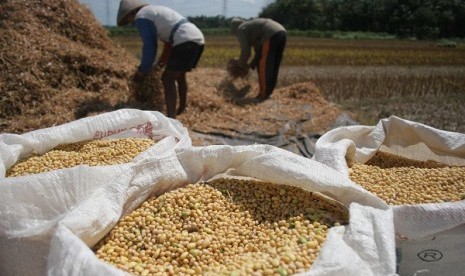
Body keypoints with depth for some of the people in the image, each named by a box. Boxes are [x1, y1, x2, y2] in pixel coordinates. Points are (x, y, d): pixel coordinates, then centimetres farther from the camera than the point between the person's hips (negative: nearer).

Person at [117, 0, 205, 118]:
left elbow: (149, 47, -1)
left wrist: (142, 71, 9)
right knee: (179, 75, 23)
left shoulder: (140, 17, 1)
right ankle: (181, 110, 34)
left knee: (168, 78, -9)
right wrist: (164, 59, 38)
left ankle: (171, 117, -18)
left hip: (186, 41, -9)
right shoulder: (157, 11, 28)